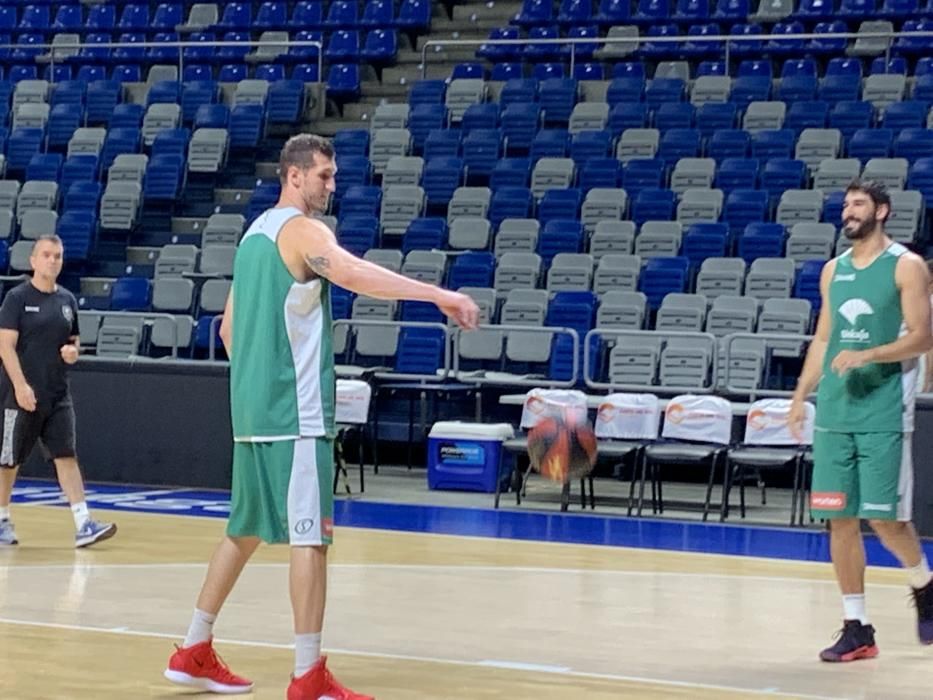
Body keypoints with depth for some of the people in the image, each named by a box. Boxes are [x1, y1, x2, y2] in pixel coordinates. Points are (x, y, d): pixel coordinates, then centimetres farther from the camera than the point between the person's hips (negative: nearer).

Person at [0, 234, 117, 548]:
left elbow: (74, 339, 21)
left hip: (58, 393, 5)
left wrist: (74, 351, -3)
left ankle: (83, 525, -10)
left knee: (66, 455, -4)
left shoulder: (67, 299, 10)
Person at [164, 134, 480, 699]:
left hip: (253, 408, 9)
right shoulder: (303, 230, -10)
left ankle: (194, 652, 23)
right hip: (296, 412, -9)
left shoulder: (255, 233, 18)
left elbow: (229, 328, 23)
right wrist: (441, 295, -39)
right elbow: (353, 274, -31)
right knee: (311, 535, -8)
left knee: (247, 529, 17)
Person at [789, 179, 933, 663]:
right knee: (839, 519, 2)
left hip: (883, 413, -5)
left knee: (884, 518, -6)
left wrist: (867, 355, -21)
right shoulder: (833, 270, 14)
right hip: (834, 412, 5)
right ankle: (857, 628, 8)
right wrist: (801, 395, 10)